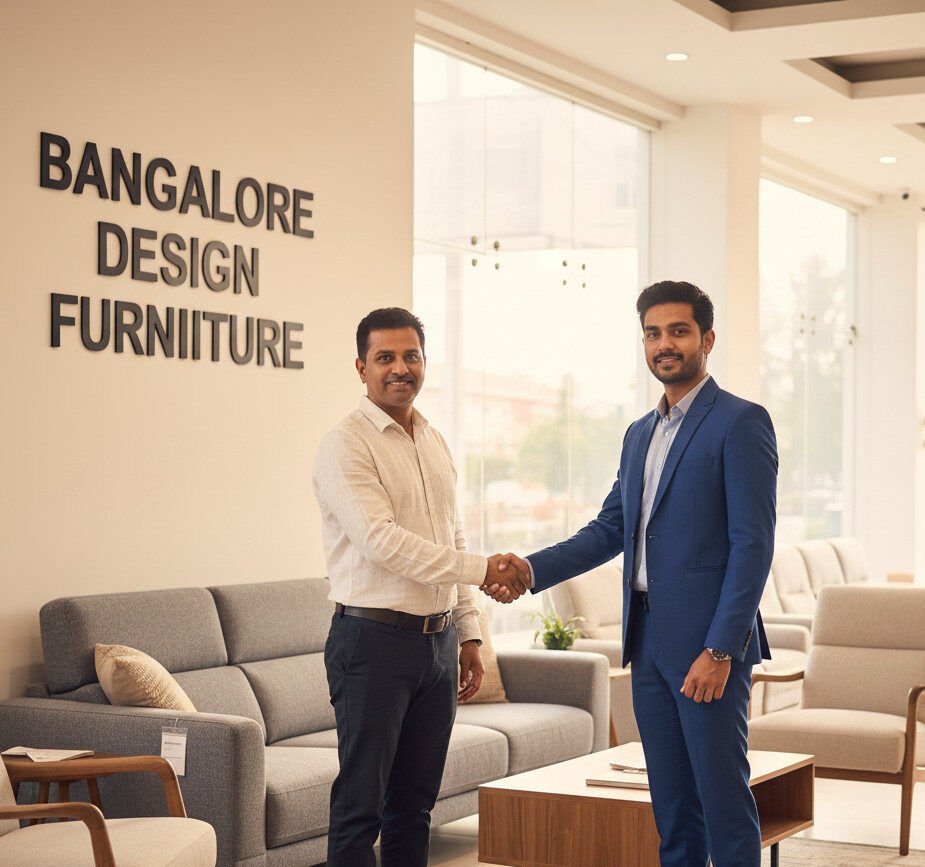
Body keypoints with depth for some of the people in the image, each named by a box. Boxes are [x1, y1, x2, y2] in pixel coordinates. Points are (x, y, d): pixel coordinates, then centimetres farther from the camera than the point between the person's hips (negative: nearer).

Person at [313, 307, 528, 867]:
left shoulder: (436, 444, 15)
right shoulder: (346, 446, -9)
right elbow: (381, 541, -20)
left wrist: (469, 635, 15)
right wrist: (481, 569, -21)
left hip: (438, 640, 7)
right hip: (374, 638, -7)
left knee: (416, 802, 12)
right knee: (361, 802, -4)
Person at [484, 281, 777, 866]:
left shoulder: (741, 422, -8)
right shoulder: (641, 434, 18)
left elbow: (753, 544, -14)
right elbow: (611, 529, 17)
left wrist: (719, 650, -19)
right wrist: (531, 570, 2)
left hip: (708, 642, -8)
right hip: (649, 641, 8)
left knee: (723, 797, -4)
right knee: (672, 806, 12)